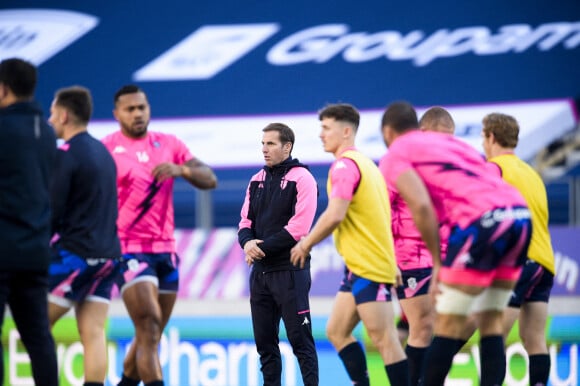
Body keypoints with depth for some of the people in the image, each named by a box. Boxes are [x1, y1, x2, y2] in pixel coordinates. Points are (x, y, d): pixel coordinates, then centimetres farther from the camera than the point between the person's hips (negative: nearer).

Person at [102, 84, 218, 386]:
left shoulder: (169, 144, 11)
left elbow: (209, 180, 4)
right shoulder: (106, 149, -2)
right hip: (129, 249, -5)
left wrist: (181, 169, -16)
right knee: (149, 327, -17)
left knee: (149, 335, 11)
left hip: (165, 248, 5)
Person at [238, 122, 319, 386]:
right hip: (260, 271, 7)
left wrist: (264, 247, -15)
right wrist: (248, 242, -8)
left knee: (300, 339, -6)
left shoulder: (301, 178, -7)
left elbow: (299, 226, -15)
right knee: (265, 342, 8)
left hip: (290, 271, -7)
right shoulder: (257, 181, 14)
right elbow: (246, 221, 15)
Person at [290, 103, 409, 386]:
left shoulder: (345, 165, -12)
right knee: (337, 331, 12)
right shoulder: (364, 163, 18)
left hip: (368, 267, -10)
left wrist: (305, 245, -8)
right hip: (358, 266, 10)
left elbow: (335, 215, -21)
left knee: (384, 339, -10)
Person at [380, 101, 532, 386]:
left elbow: (421, 206, -7)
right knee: (490, 321, 14)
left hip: (482, 219, -7)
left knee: (447, 324, 0)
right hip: (520, 213, 7)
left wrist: (437, 262, 0)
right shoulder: (451, 142, 32)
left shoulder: (396, 154, 11)